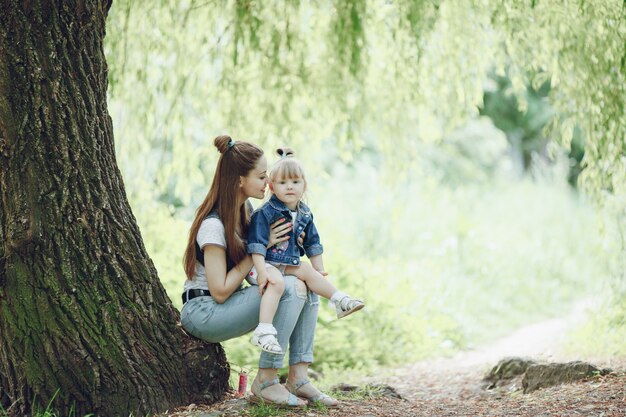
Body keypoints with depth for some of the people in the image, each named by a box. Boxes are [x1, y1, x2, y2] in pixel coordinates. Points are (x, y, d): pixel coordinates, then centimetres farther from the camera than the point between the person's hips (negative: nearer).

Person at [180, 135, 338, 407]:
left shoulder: (245, 209, 7)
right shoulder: (213, 225, -21)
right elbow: (220, 291, -21)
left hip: (227, 303, 9)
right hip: (202, 311, -9)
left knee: (307, 287, -5)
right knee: (289, 288, -26)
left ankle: (298, 378, -10)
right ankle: (265, 382, -18)